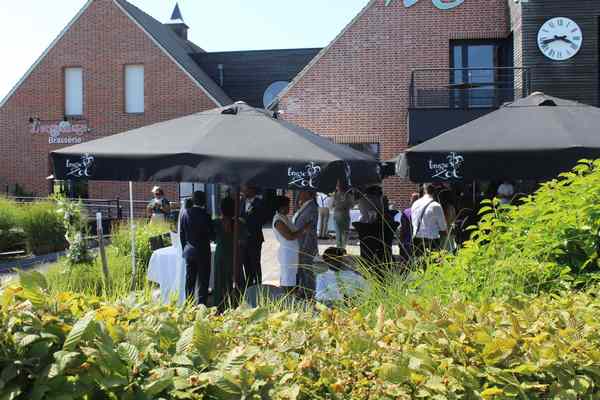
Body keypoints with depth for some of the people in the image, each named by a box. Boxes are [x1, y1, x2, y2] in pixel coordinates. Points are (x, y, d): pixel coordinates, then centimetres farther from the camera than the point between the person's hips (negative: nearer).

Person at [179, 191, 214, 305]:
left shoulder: (185, 213, -2)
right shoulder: (205, 215, -14)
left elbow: (181, 233, 4)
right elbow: (211, 234, -9)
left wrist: (184, 248, 14)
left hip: (188, 251, 4)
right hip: (202, 252, -4)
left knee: (189, 279, 13)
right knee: (203, 280, 4)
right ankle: (201, 303, 5)